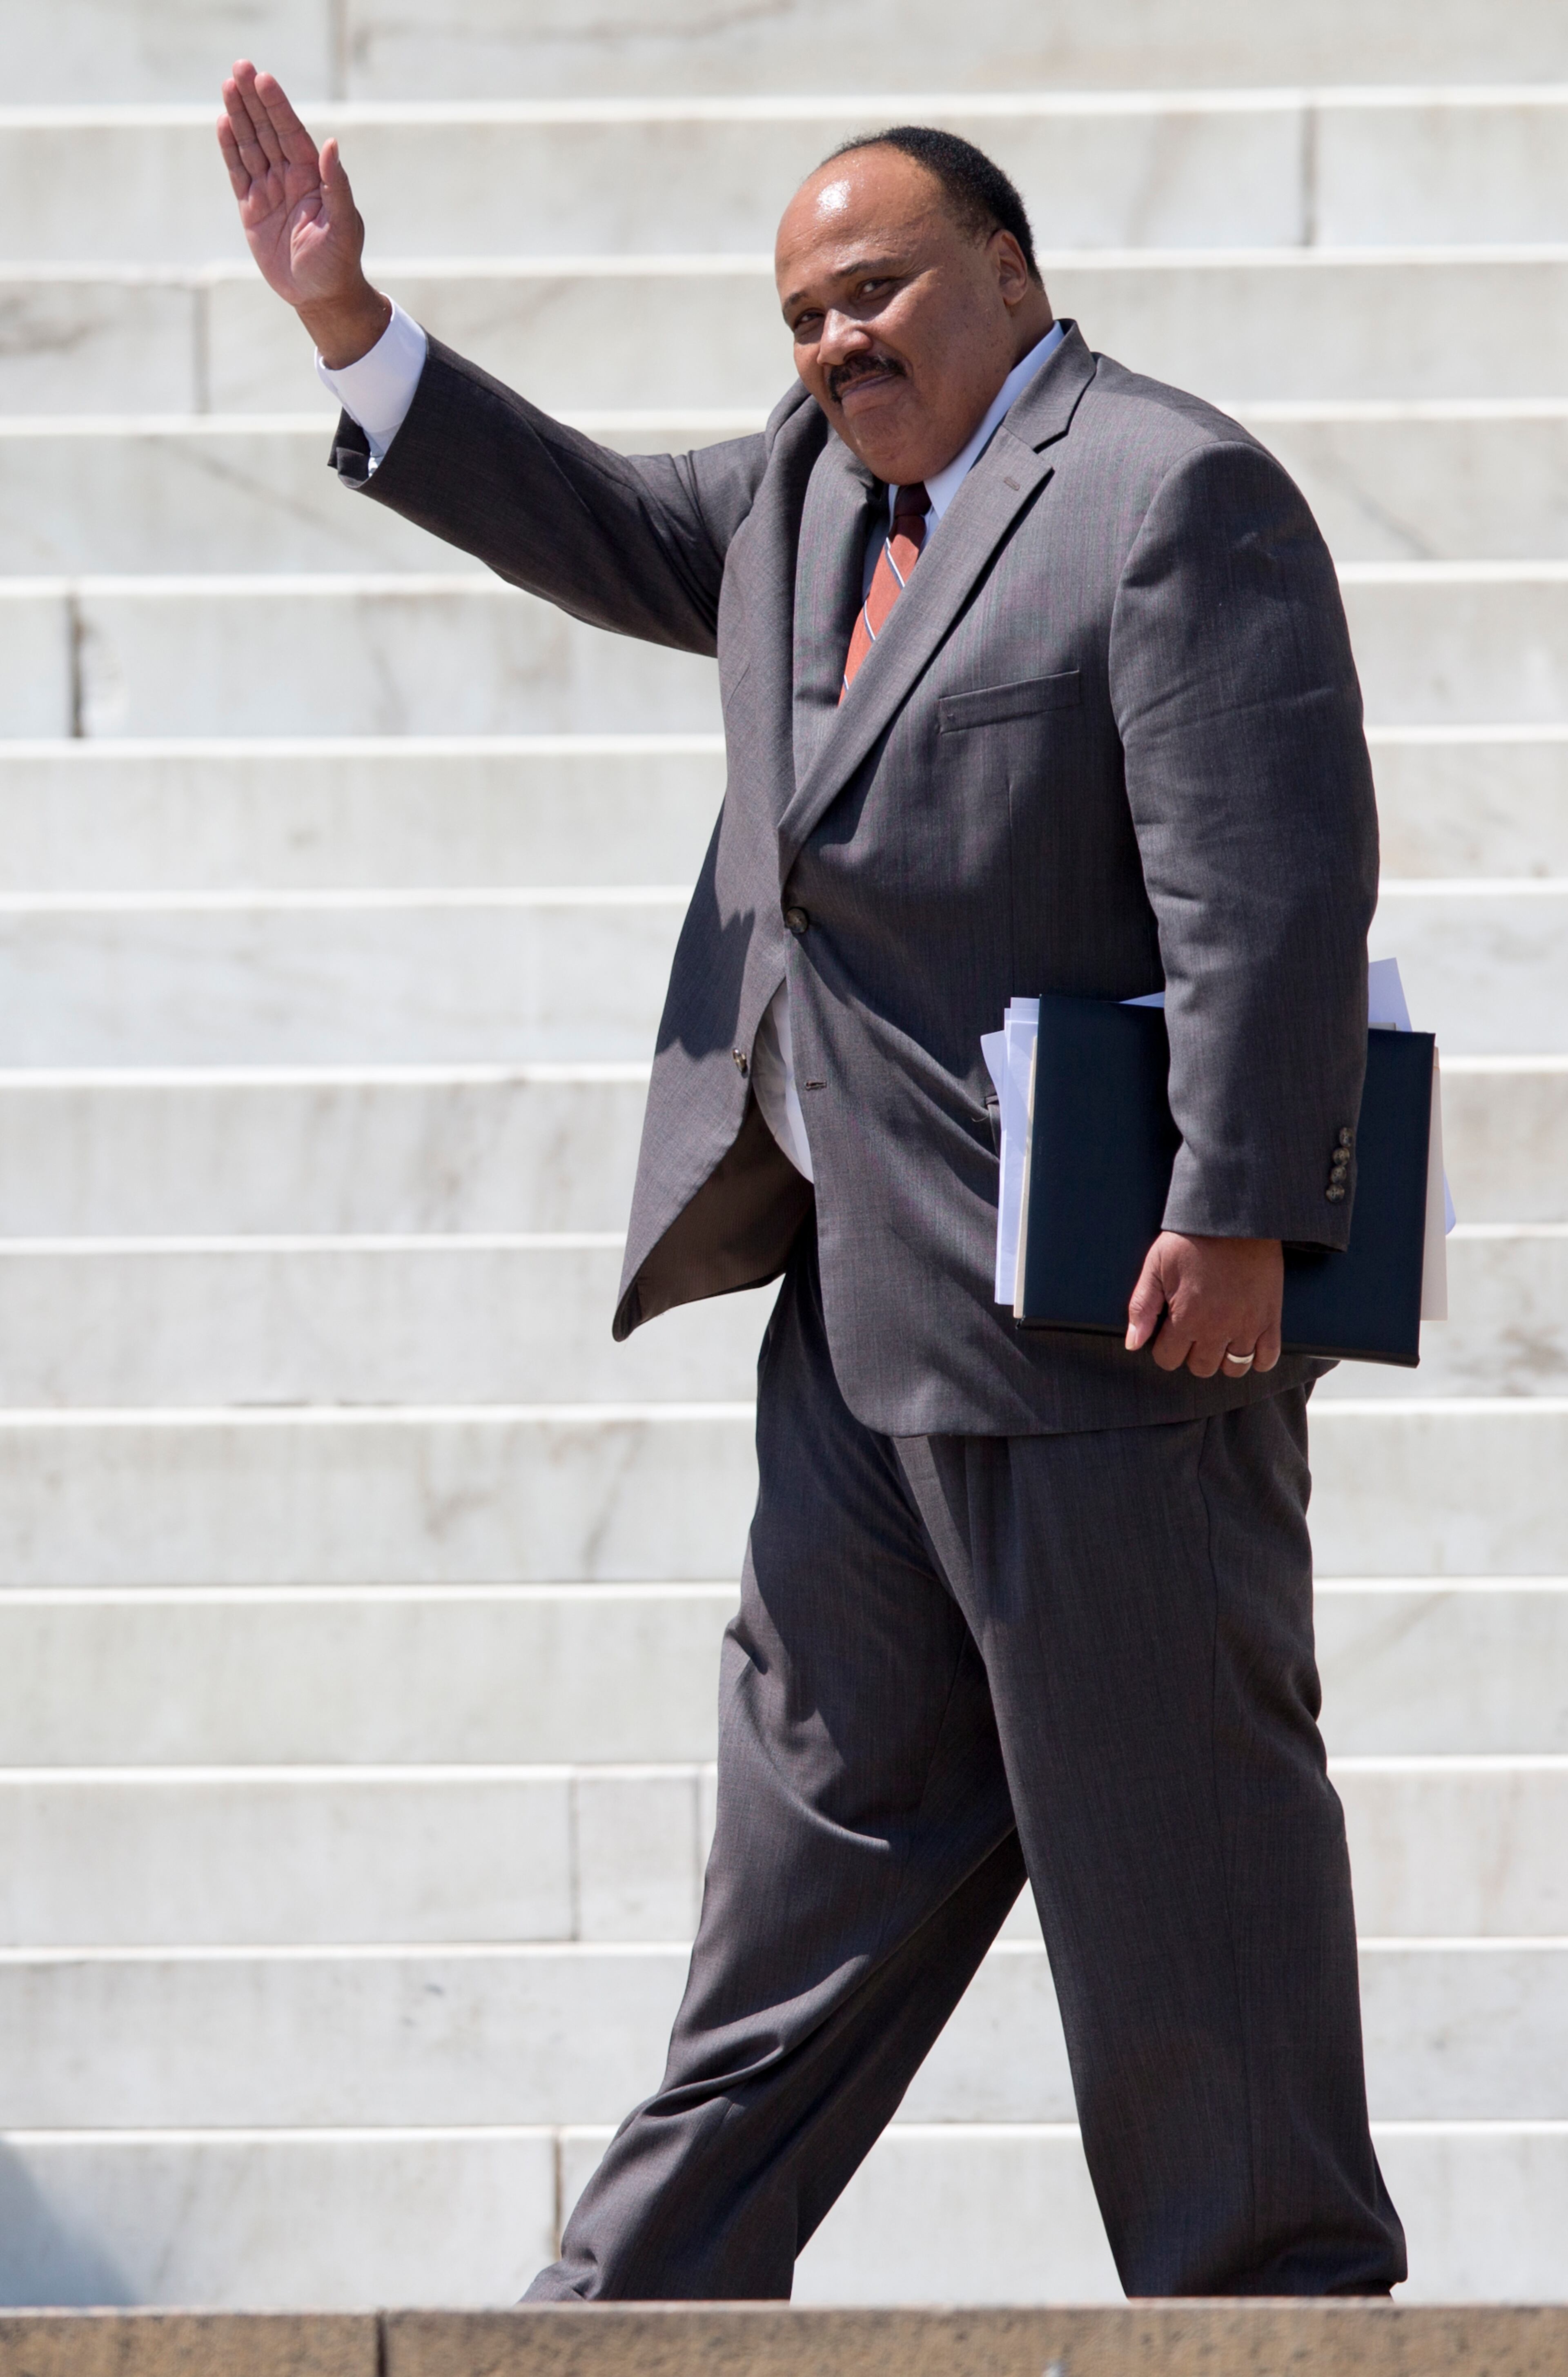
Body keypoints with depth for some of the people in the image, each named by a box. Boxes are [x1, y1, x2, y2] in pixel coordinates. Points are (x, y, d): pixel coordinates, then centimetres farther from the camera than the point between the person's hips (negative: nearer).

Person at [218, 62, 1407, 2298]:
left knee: (1173, 1817, -4)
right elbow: (596, 527, 31)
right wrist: (351, 326, 20)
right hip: (866, 1332, 9)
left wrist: (1238, 1219, -25)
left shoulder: (1176, 495, -11)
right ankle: (653, 2292, 17)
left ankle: (1277, 2298, 3)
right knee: (830, 1807, 13)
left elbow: (1271, 879, -19)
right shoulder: (818, 490, 16)